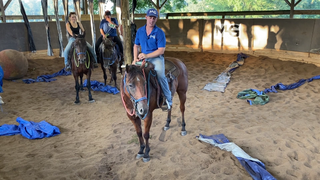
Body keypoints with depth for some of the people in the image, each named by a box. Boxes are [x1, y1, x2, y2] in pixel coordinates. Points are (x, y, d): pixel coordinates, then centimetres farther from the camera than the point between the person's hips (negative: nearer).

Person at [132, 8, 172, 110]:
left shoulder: (159, 32, -7)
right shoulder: (140, 31, 7)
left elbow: (161, 50, -13)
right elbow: (136, 46, 16)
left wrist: (147, 55, -20)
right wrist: (135, 59, 0)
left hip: (156, 58, -5)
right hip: (143, 58, 5)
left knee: (160, 75, -30)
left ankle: (168, 99, -12)